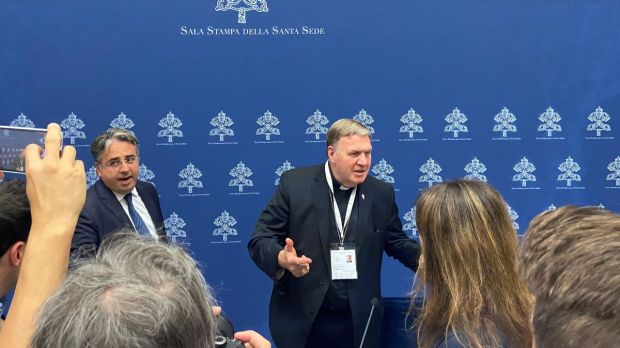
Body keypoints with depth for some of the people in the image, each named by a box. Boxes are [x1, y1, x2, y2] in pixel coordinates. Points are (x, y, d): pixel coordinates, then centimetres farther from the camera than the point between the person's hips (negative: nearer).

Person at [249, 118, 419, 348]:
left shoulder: (382, 193, 3)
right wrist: (282, 259, -27)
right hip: (301, 319, -2)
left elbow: (397, 242, 11)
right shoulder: (294, 183, -7)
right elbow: (260, 240, -6)